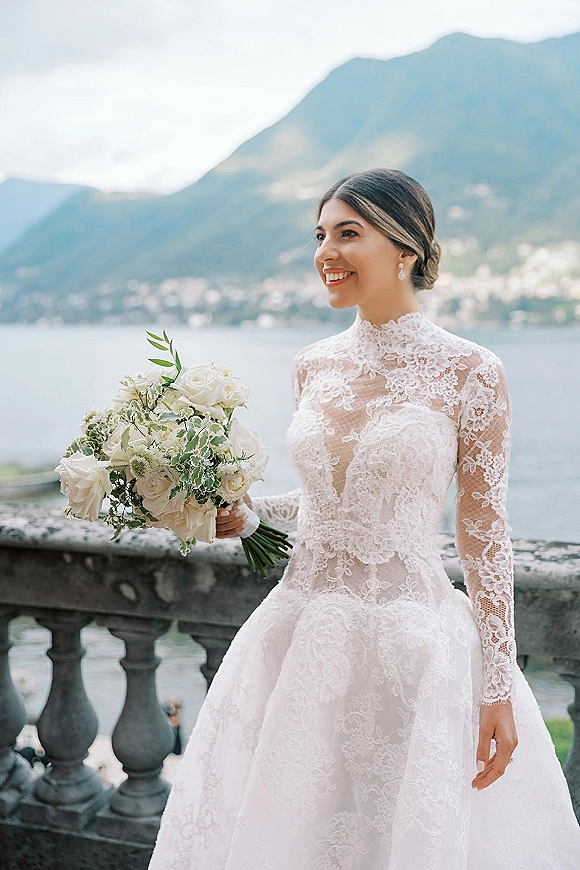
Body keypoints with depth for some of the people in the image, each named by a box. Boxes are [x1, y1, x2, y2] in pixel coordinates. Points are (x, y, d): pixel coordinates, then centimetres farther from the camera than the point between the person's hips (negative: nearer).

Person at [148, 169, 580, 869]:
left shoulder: (469, 373, -8)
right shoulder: (314, 365, 6)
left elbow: (483, 532, -7)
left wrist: (497, 687, -8)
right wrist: (247, 515, 2)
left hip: (413, 646, -4)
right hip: (300, 631, 5)